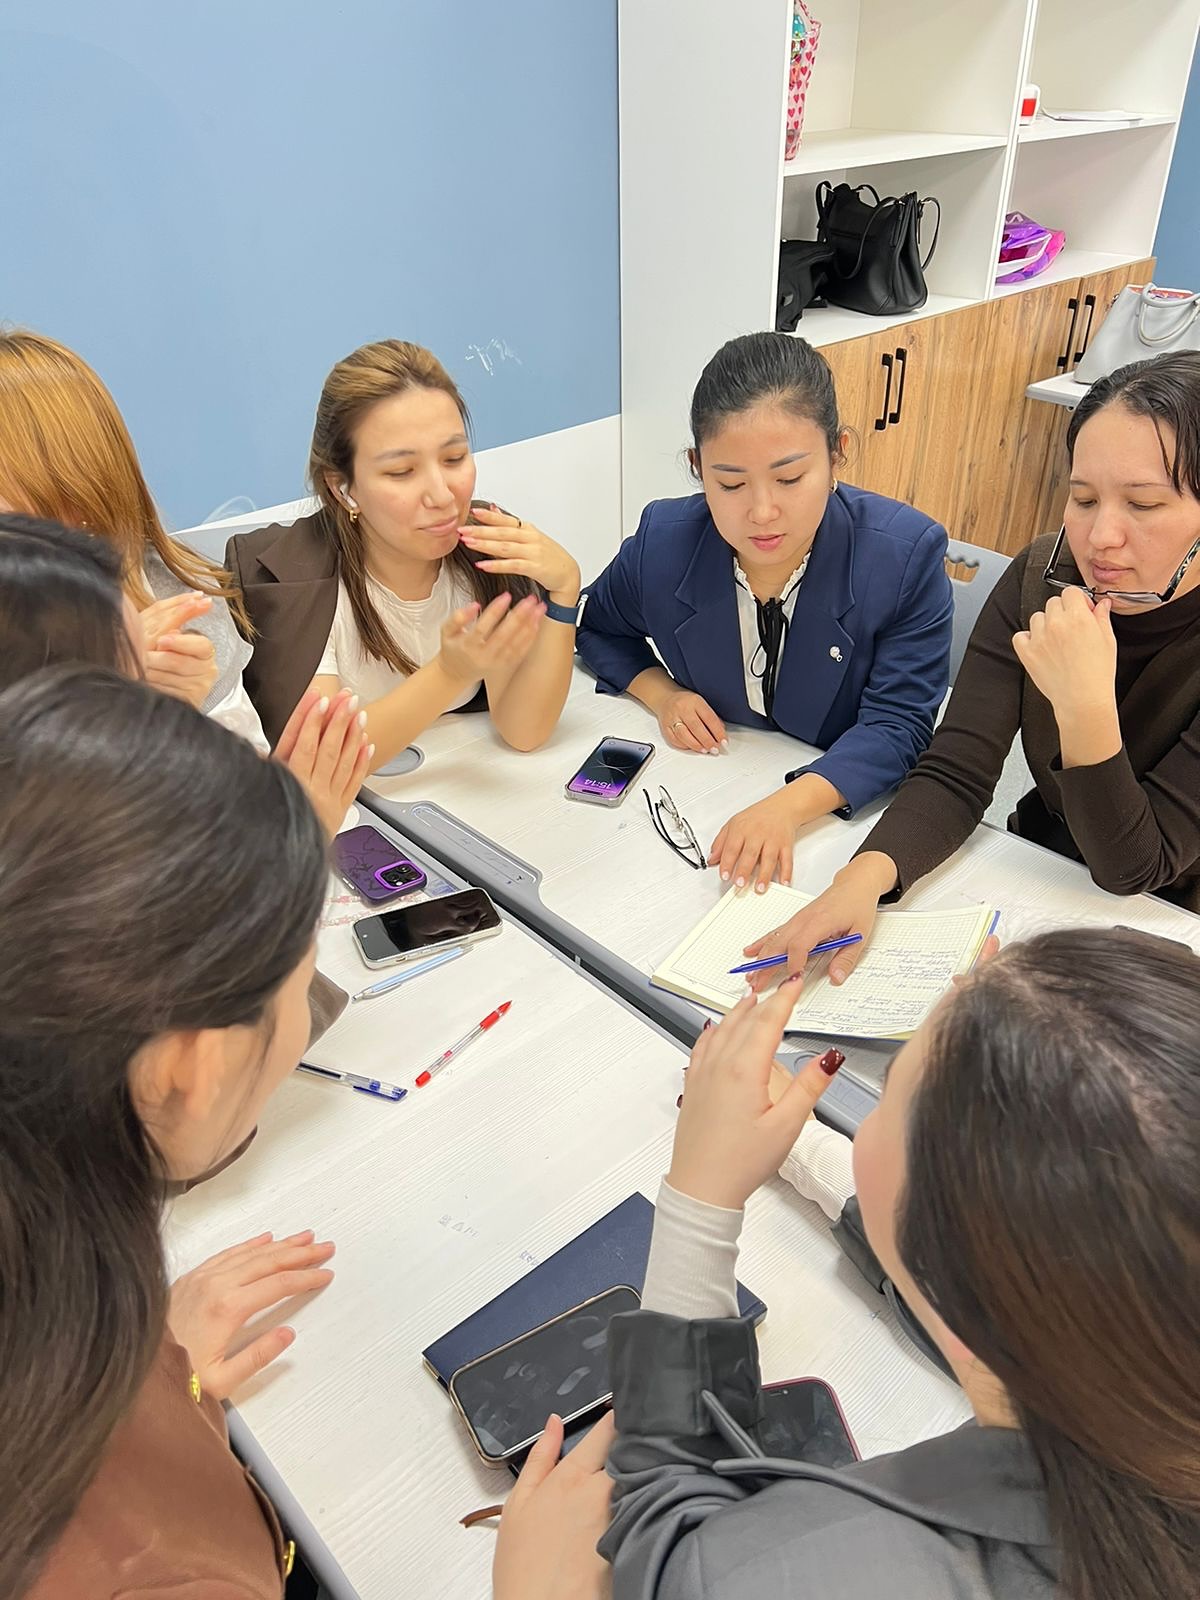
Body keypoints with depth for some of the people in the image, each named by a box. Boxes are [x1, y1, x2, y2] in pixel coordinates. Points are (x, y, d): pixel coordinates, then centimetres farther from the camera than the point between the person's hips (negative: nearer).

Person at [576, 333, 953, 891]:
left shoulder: (907, 555, -19)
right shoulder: (662, 542, -14)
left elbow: (897, 724, -19)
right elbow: (599, 629, 8)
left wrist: (790, 804, -37)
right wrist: (660, 694, -11)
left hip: (849, 800, -4)